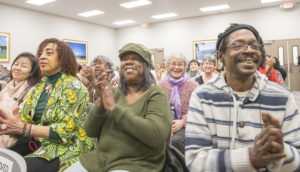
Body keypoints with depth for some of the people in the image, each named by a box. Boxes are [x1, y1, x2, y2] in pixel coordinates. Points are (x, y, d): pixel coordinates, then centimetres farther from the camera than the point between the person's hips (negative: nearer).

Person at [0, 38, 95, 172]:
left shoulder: (73, 86, -8)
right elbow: (23, 122, 10)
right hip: (43, 148, 6)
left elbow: (67, 129, -15)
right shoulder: (37, 89, 13)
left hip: (68, 149, -6)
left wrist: (24, 129, -19)